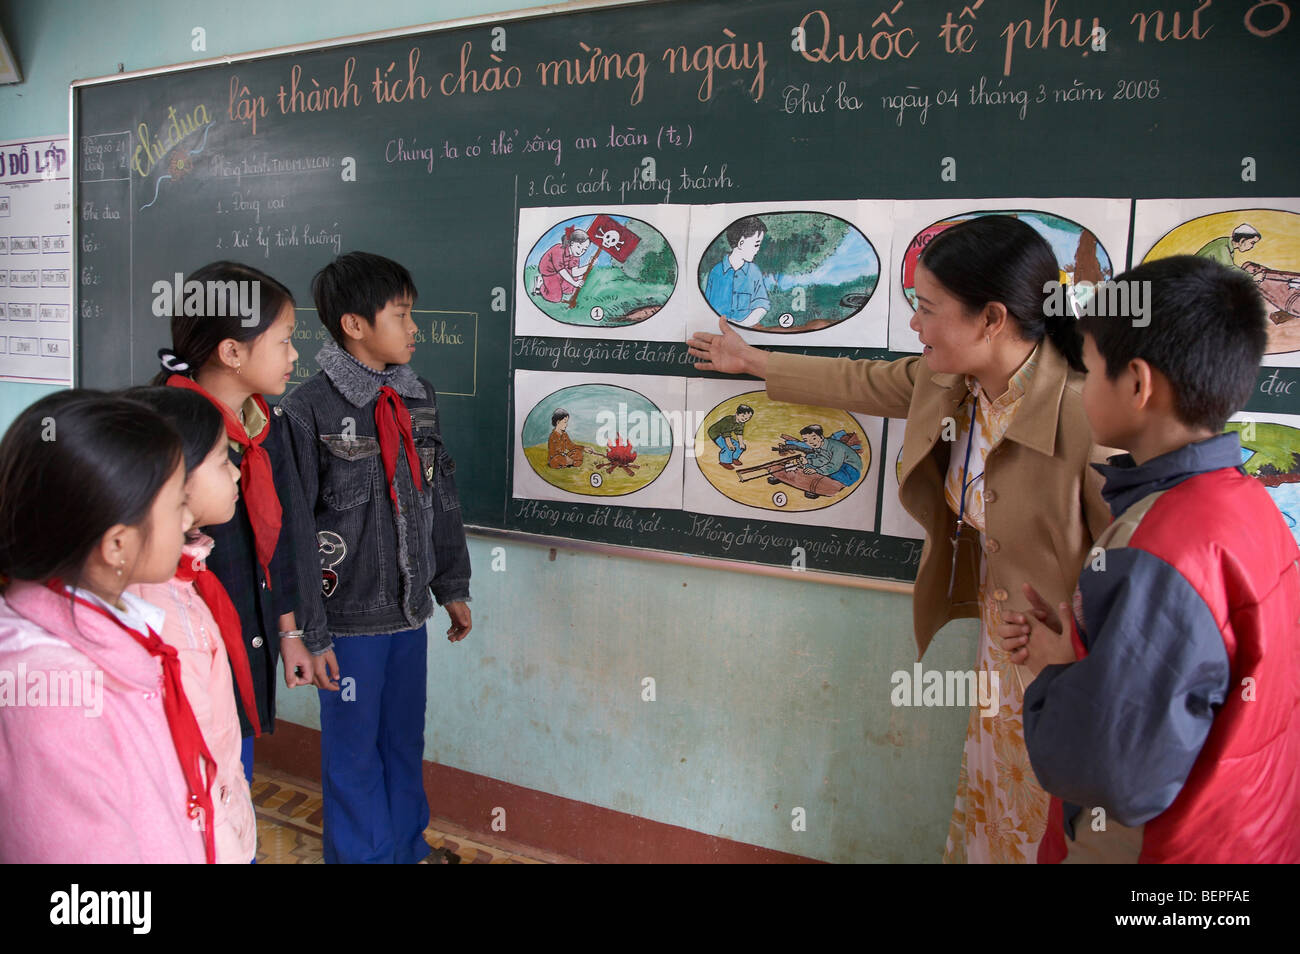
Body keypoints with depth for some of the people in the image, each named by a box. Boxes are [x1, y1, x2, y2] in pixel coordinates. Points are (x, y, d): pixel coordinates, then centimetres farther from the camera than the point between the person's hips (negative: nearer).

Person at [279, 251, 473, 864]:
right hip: (350, 618, -6)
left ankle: (408, 848, 39)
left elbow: (442, 498, 12)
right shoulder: (310, 409, -14)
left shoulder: (418, 398, 5)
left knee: (405, 742, 20)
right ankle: (362, 853, 31)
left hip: (410, 608, 6)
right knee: (354, 751, 11)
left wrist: (452, 587, 14)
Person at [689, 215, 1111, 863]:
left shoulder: (1086, 415, -31)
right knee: (987, 816, 25)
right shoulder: (948, 383, -6)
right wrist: (753, 361, 23)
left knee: (1038, 835, 14)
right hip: (1000, 648, 7)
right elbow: (860, 382, 12)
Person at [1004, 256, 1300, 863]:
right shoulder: (1246, 500, -2)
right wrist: (1077, 648, 0)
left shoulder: (1160, 558, -31)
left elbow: (1113, 774, -31)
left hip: (1159, 845, -8)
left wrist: (1055, 672, -14)